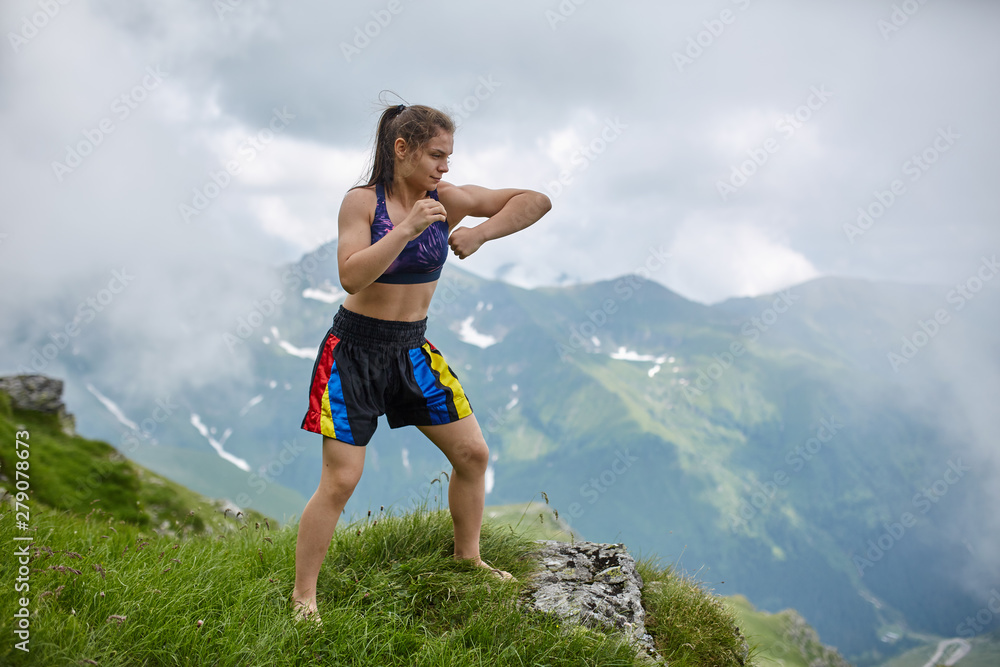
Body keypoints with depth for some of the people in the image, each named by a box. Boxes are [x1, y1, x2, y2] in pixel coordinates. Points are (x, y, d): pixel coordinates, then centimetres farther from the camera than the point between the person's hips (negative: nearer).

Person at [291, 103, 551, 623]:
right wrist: (406, 229, -30)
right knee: (340, 480, -6)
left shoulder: (448, 200, -3)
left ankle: (468, 557, 29)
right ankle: (303, 595, 11)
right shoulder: (362, 202, -12)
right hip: (355, 349, -5)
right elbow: (351, 276, -25)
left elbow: (537, 201, -4)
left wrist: (480, 233, -16)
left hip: (412, 347, 5)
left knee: (473, 453, 7)